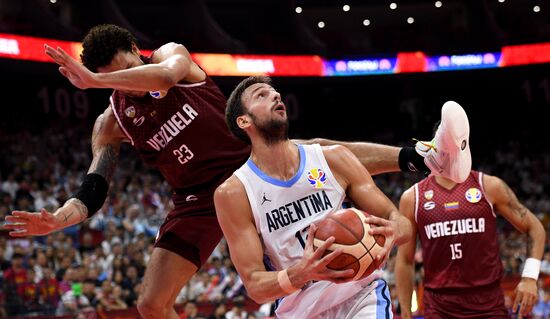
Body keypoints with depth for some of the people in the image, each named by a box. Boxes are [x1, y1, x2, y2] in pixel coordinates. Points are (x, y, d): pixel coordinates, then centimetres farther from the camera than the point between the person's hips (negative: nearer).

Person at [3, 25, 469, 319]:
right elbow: (94, 190, -11)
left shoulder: (171, 54, -11)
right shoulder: (111, 124, -6)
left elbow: (165, 74, -37)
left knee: (328, 153, -19)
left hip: (249, 162, -1)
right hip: (200, 199, 2)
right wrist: (59, 218, -32)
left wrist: (93, 80, -47)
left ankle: (421, 157, -6)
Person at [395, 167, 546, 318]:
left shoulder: (489, 186, 2)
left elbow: (535, 228, 7)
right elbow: (405, 261, 8)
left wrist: (530, 277, -6)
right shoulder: (412, 197, 4)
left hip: (488, 302, 0)